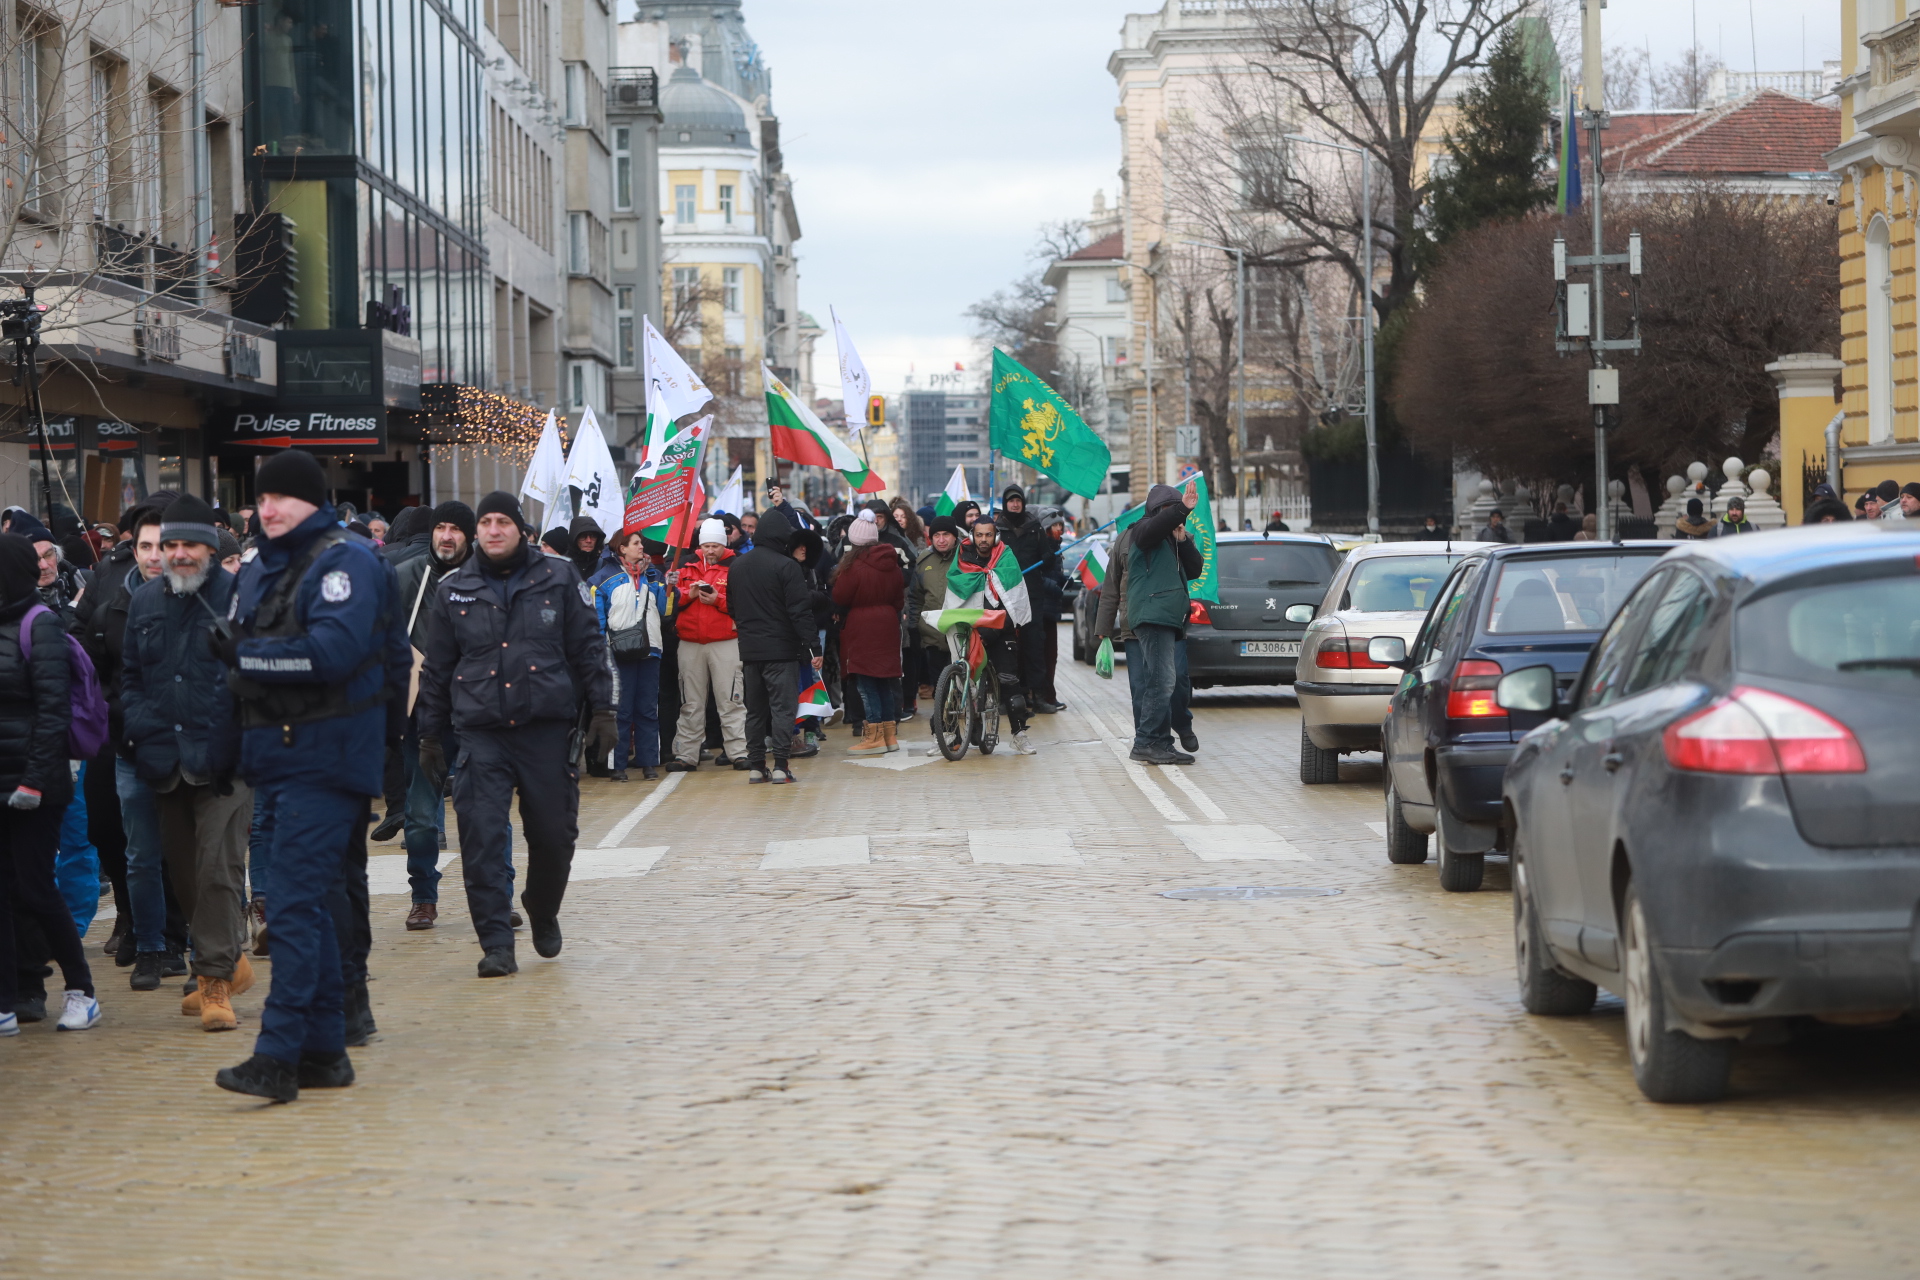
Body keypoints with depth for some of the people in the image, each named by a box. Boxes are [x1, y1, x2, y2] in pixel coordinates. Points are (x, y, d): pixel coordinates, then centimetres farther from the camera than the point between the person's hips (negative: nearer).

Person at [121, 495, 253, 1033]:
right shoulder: (146, 601, 12)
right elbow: (130, 675, 21)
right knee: (184, 872, 12)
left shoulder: (238, 597, -5)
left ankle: (216, 979, -4)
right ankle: (230, 959, 28)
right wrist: (140, 725, 6)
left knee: (219, 868, -10)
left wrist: (249, 737, -11)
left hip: (223, 762, -6)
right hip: (166, 761, 6)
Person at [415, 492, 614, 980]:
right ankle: (496, 942, -6)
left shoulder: (558, 579, 4)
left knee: (553, 834, 6)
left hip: (548, 729, 0)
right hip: (481, 733, 0)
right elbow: (436, 668, 12)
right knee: (482, 836, -11)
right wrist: (430, 735, 11)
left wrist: (601, 710, 0)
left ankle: (544, 915, 33)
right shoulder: (453, 591, 7)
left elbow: (588, 648, 6)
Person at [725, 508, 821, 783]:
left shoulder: (736, 567, 9)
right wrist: (813, 647, -12)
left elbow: (732, 606, 16)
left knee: (755, 709, 12)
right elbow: (800, 610, -14)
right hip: (780, 647, -6)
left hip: (748, 648, 6)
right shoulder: (786, 566, -12)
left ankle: (756, 766, 12)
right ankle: (780, 765, -10)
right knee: (782, 706, -4)